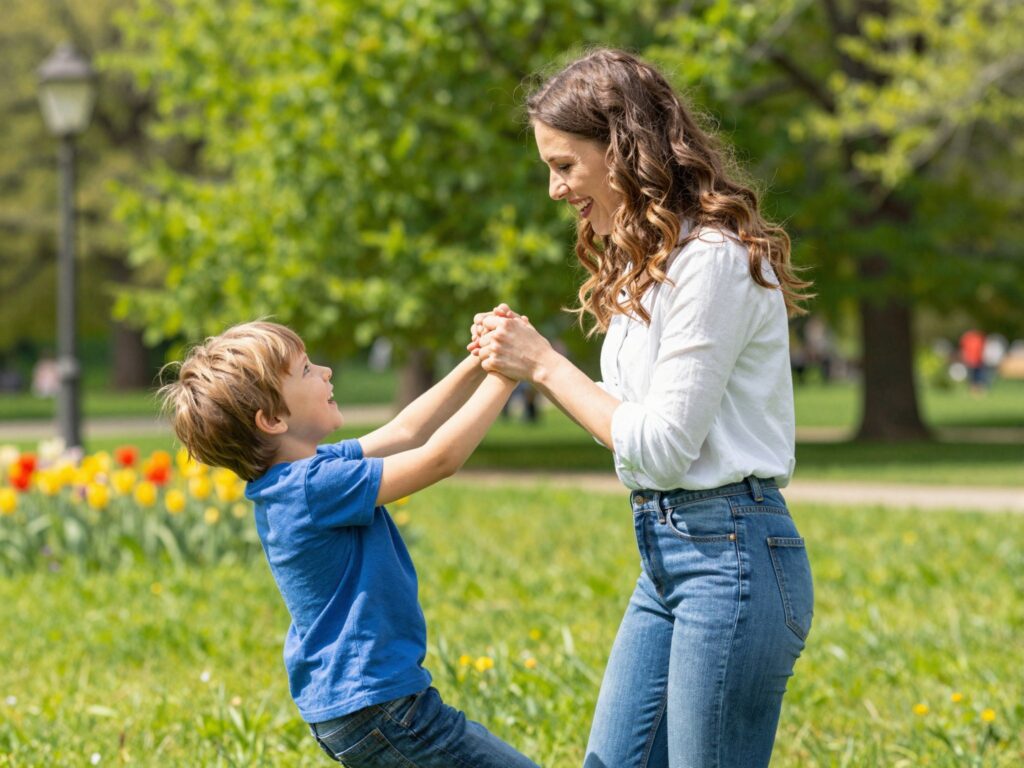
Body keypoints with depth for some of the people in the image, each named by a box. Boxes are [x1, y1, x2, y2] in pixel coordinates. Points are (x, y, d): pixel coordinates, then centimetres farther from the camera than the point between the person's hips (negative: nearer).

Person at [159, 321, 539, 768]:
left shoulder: (289, 480, 6)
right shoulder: (317, 487, -23)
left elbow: (405, 433, 10)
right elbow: (439, 458, -21)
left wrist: (478, 363, 2)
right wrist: (506, 375, -13)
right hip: (376, 705, -10)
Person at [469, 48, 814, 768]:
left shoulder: (712, 259, -15)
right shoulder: (649, 260, 15)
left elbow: (661, 448, -17)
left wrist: (546, 364, -9)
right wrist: (532, 361, 4)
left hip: (730, 551, -10)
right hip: (667, 549, 10)